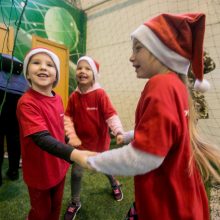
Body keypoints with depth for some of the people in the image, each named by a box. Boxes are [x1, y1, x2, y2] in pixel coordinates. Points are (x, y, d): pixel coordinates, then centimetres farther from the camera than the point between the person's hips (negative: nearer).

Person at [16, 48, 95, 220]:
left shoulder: (58, 99, -2)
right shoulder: (27, 102, -24)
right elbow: (42, 138, -36)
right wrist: (75, 154, -50)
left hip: (59, 167, 6)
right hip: (39, 173, -5)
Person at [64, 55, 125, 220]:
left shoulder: (100, 94, -20)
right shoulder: (74, 96, -8)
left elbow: (111, 115, -24)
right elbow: (68, 117, -1)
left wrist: (118, 131, -38)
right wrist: (72, 136, -11)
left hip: (100, 141, -2)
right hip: (81, 142, 2)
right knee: (76, 172, 8)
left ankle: (115, 183, 58)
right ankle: (75, 202, 36)